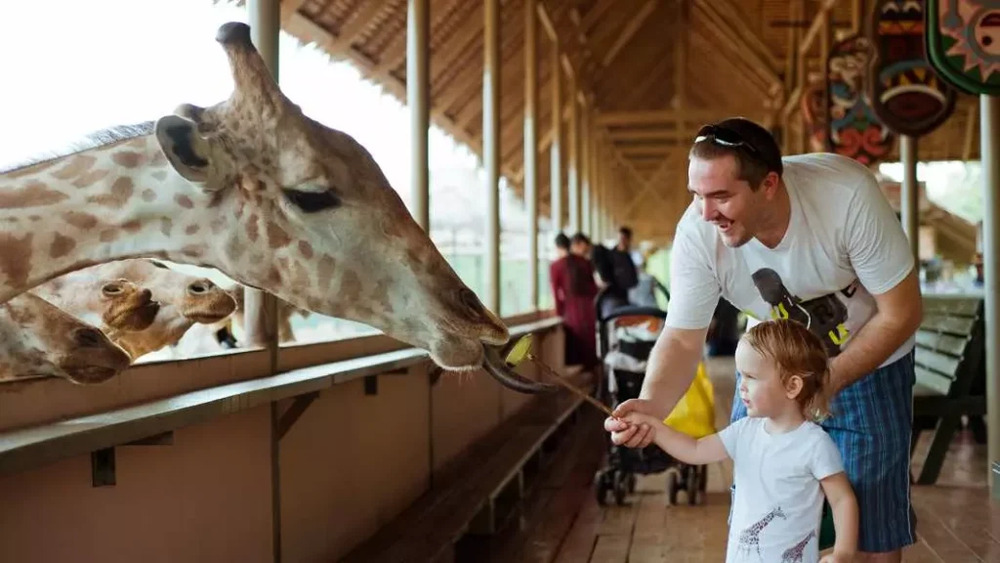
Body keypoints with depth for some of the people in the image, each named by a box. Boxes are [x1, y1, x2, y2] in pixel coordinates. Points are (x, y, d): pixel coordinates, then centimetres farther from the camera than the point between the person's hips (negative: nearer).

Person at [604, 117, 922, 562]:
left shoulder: (848, 194, -32)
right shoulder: (697, 234, -26)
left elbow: (901, 314, -21)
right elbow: (682, 338, -18)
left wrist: (827, 383, -28)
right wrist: (651, 404, -37)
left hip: (868, 361, -2)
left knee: (873, 527, 3)